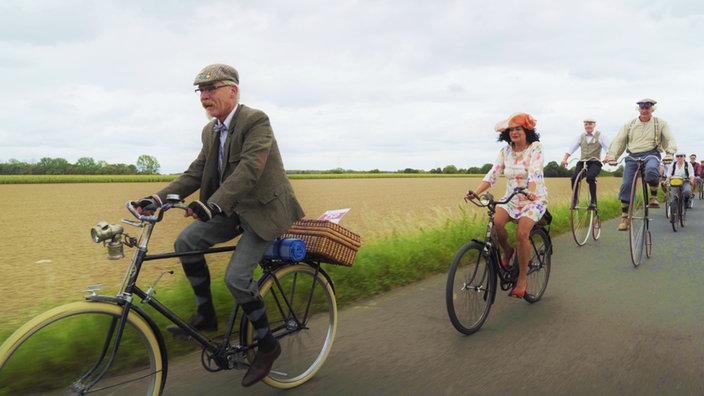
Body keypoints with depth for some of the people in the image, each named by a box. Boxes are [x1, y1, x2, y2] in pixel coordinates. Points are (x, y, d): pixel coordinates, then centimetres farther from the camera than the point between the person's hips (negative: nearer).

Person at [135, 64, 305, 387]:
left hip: (264, 209, -8)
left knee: (236, 277, -17)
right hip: (233, 209, 8)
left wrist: (214, 204, -42)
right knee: (186, 242, -8)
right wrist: (159, 198, -7)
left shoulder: (256, 121, -18)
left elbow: (249, 169, -30)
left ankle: (267, 345, 4)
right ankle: (205, 314, 9)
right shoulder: (210, 131, 7)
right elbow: (195, 173, 5)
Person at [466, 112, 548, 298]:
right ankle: (507, 251, 4)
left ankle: (522, 279, -9)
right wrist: (476, 192, -20)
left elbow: (534, 172, -23)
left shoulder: (536, 147, -7)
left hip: (534, 199, -3)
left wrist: (531, 191, -43)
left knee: (521, 233, -27)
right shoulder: (505, 151, 5)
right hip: (512, 199, 4)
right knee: (495, 222, -28)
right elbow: (492, 174, -5)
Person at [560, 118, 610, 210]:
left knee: (590, 177, -32)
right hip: (582, 162, 4)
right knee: (574, 178, -21)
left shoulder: (600, 135, 5)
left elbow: (608, 148, -6)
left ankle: (593, 202, -24)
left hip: (595, 162, -4)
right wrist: (564, 159, -6)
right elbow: (571, 148, 9)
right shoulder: (581, 136, 16)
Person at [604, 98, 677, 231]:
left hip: (651, 154, -2)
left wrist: (670, 152, -17)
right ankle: (624, 217, -2)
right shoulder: (629, 124, 15)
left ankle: (654, 197, -15)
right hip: (632, 156, 2)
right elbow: (618, 140, 8)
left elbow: (670, 139, 4)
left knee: (652, 170, -39)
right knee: (626, 185, -11)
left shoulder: (660, 123, 12)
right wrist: (611, 154, -9)